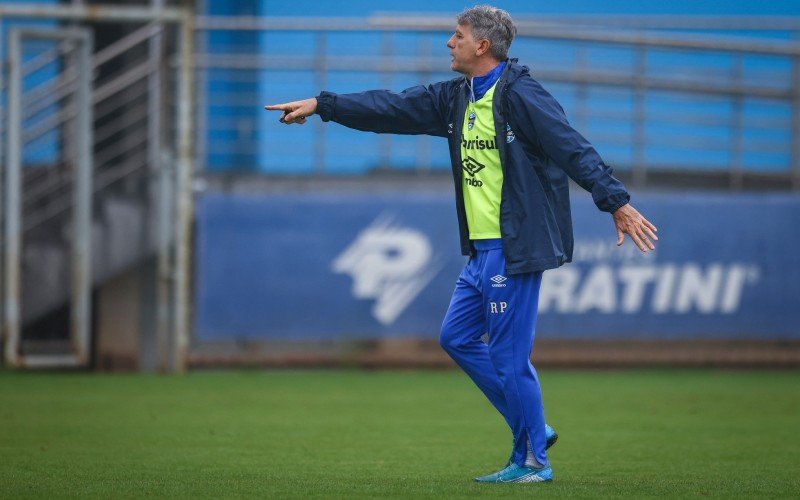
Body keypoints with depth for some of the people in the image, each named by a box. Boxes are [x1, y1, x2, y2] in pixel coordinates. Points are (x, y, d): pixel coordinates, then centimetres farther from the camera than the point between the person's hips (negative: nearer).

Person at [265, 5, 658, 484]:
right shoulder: (455, 98, 12)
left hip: (514, 250, -10)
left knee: (508, 355, -6)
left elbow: (573, 149, -19)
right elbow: (392, 108, 17)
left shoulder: (521, 95, -14)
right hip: (481, 248, 10)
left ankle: (532, 461, 5)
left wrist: (618, 202, -25)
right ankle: (533, 428, 19)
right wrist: (321, 106, 17)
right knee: (458, 338, 13)